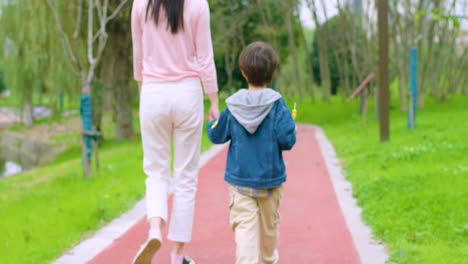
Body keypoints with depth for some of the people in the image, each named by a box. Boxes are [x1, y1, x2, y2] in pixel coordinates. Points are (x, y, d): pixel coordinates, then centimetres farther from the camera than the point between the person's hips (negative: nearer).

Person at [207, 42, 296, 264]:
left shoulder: (233, 106, -5)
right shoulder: (276, 104, -11)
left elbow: (216, 136, 2)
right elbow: (286, 139, -17)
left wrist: (212, 122, 21)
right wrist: (291, 126, 4)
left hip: (240, 179, 0)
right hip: (270, 179, 1)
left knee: (244, 225, -5)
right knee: (269, 224, 20)